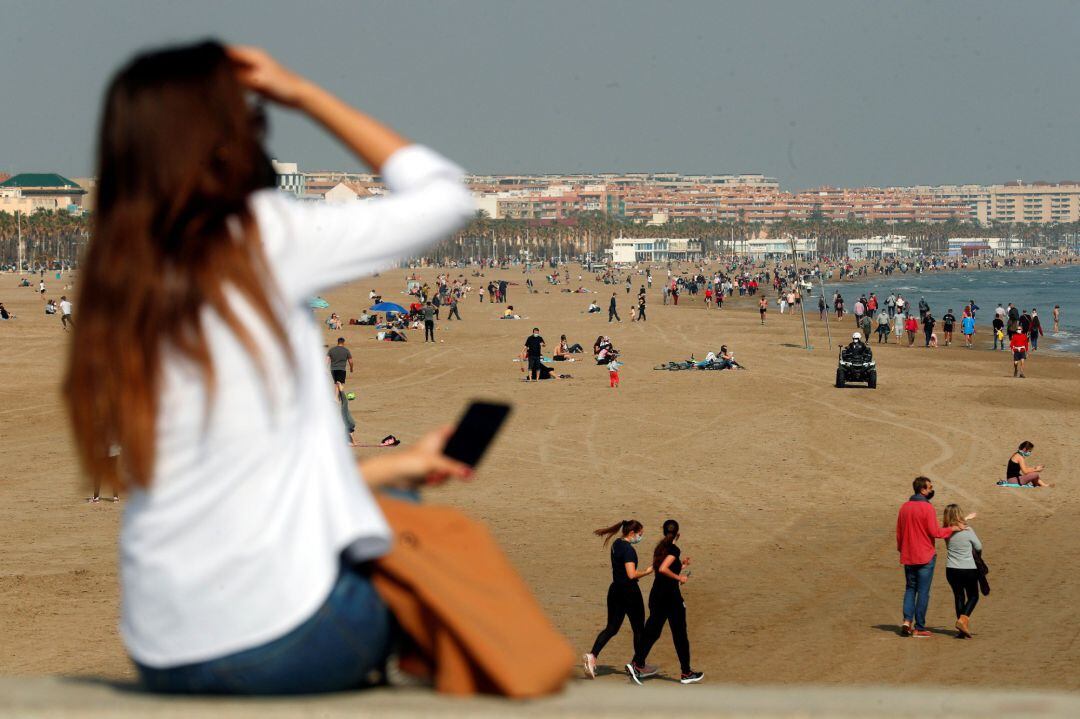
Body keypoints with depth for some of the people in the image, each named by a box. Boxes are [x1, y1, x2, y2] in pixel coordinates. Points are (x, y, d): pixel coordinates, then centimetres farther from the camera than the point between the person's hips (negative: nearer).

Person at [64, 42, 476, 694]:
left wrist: (384, 470, 22)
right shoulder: (262, 238, -6)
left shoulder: (114, 291, 12)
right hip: (279, 641, -6)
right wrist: (304, 94, 10)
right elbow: (447, 195, 6)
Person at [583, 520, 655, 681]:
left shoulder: (616, 544, 9)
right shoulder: (629, 550, -19)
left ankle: (592, 656, -12)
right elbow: (632, 574, -27)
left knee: (611, 627, 9)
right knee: (638, 629, 8)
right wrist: (647, 572, -13)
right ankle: (640, 667, 18)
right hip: (630, 592, -8)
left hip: (615, 590, 8)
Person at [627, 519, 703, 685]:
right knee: (680, 635, 4)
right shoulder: (674, 549, -14)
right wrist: (679, 577, -16)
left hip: (656, 595, 7)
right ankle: (686, 673, 12)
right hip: (671, 597, -7)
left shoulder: (660, 548, 10)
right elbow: (662, 569, -27)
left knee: (652, 632, 7)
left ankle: (636, 664, -9)